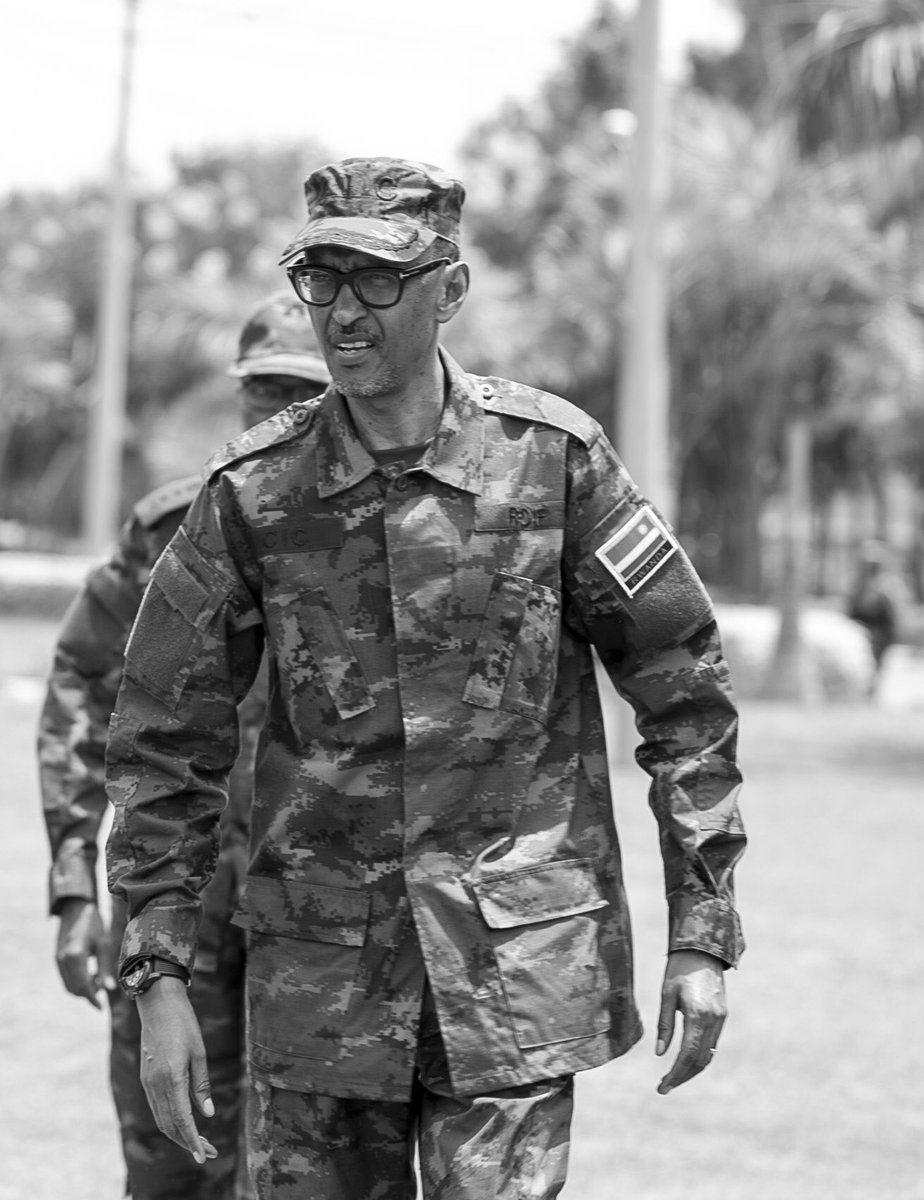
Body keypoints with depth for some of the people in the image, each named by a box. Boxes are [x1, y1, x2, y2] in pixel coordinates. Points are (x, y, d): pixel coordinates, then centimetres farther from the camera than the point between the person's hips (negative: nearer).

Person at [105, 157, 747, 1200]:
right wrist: (158, 978, -2)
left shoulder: (555, 458, -5)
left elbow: (683, 687, 1)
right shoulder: (252, 494, -2)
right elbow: (165, 740, 4)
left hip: (518, 959, -1)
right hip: (318, 965, 2)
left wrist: (703, 938, -1)